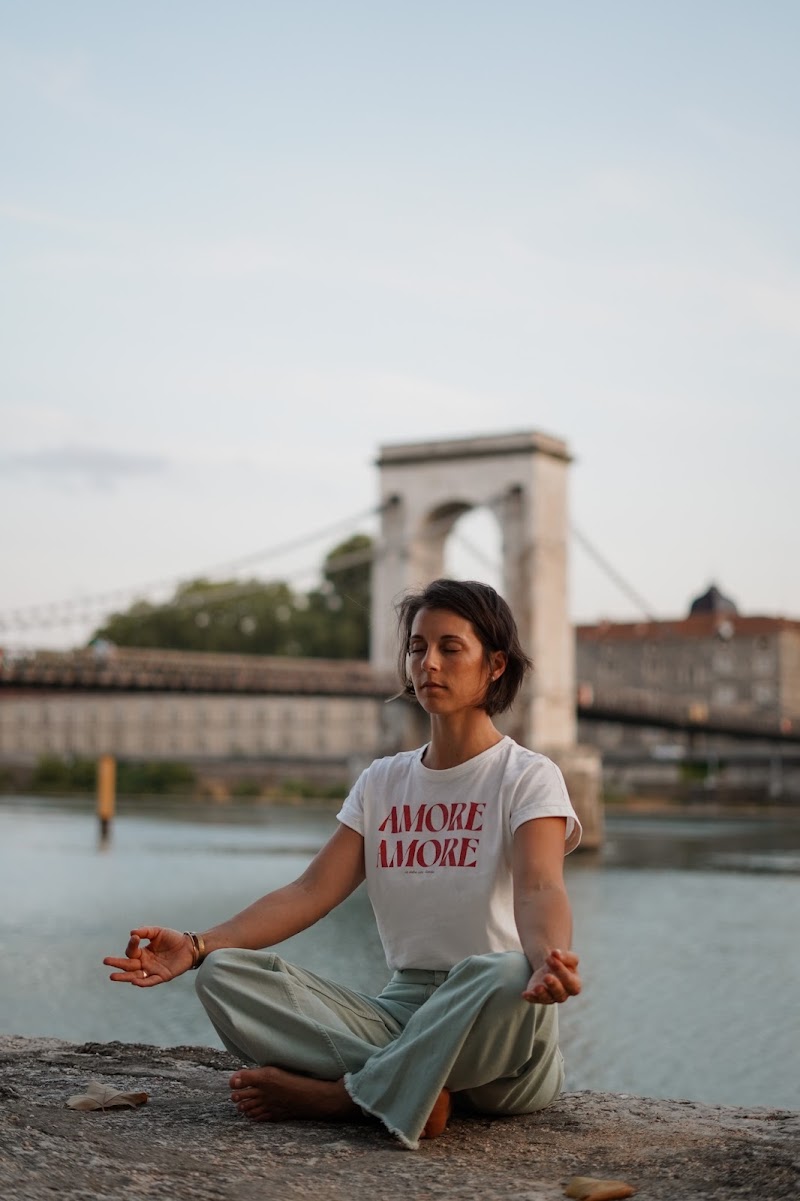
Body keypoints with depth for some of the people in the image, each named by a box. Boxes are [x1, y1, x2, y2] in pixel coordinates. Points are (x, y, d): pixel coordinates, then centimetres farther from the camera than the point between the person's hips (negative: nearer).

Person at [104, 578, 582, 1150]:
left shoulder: (528, 777, -2)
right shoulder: (383, 782, 14)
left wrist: (552, 960, -45)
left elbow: (539, 889, -21)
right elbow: (311, 891, 3)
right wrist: (196, 945, -12)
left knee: (504, 978, -41)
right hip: (400, 1012, 5)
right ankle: (414, 1089, -28)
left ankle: (337, 1093, -24)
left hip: (491, 1037, -4)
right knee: (225, 975, -16)